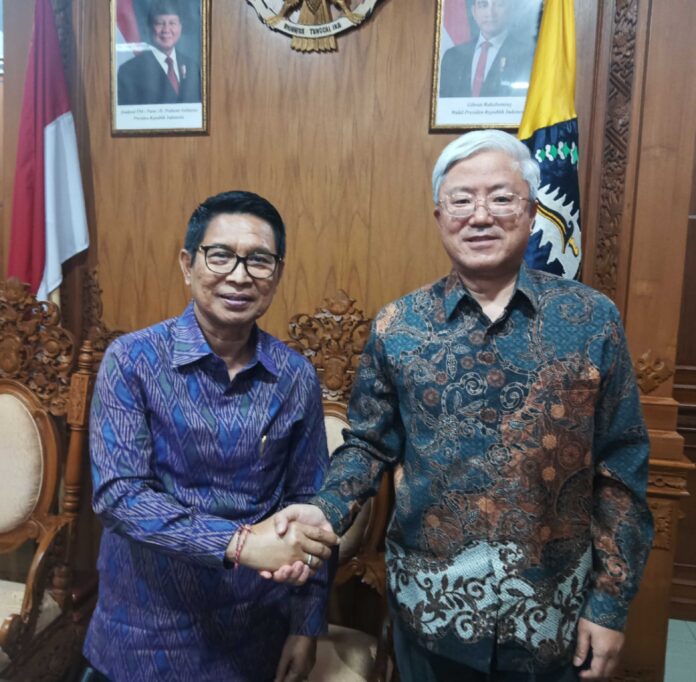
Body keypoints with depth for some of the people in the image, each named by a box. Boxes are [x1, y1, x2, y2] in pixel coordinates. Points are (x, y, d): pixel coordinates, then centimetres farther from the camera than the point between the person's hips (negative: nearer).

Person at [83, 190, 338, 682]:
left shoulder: (296, 377, -7)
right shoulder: (132, 360, -13)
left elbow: (306, 505, -1)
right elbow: (117, 494, -18)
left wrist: (307, 624, 1)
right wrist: (238, 542, -28)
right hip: (146, 630, -1)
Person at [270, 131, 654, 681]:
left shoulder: (592, 319, -8)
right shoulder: (396, 327, -7)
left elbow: (621, 468, -4)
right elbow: (370, 446, 1)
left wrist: (611, 601, -2)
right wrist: (325, 512, -16)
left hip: (554, 610, 1)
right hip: (430, 602, 0)